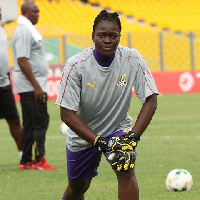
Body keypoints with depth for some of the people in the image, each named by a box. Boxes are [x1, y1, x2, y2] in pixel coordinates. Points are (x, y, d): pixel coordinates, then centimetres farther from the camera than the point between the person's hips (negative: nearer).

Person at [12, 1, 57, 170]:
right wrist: (36, 86, -22)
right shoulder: (24, 31, -14)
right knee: (41, 121, -10)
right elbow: (22, 61, -21)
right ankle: (39, 161, -10)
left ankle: (26, 161, 15)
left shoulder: (28, 29, 17)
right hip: (30, 86, -10)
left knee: (30, 123, 11)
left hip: (33, 86, 10)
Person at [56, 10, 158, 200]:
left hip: (119, 129, 0)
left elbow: (150, 100, -17)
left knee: (126, 171, -27)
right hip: (83, 134, 0)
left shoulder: (133, 59, -19)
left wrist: (133, 137, -29)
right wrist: (98, 141, -30)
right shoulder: (76, 65, -23)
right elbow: (67, 113, -22)